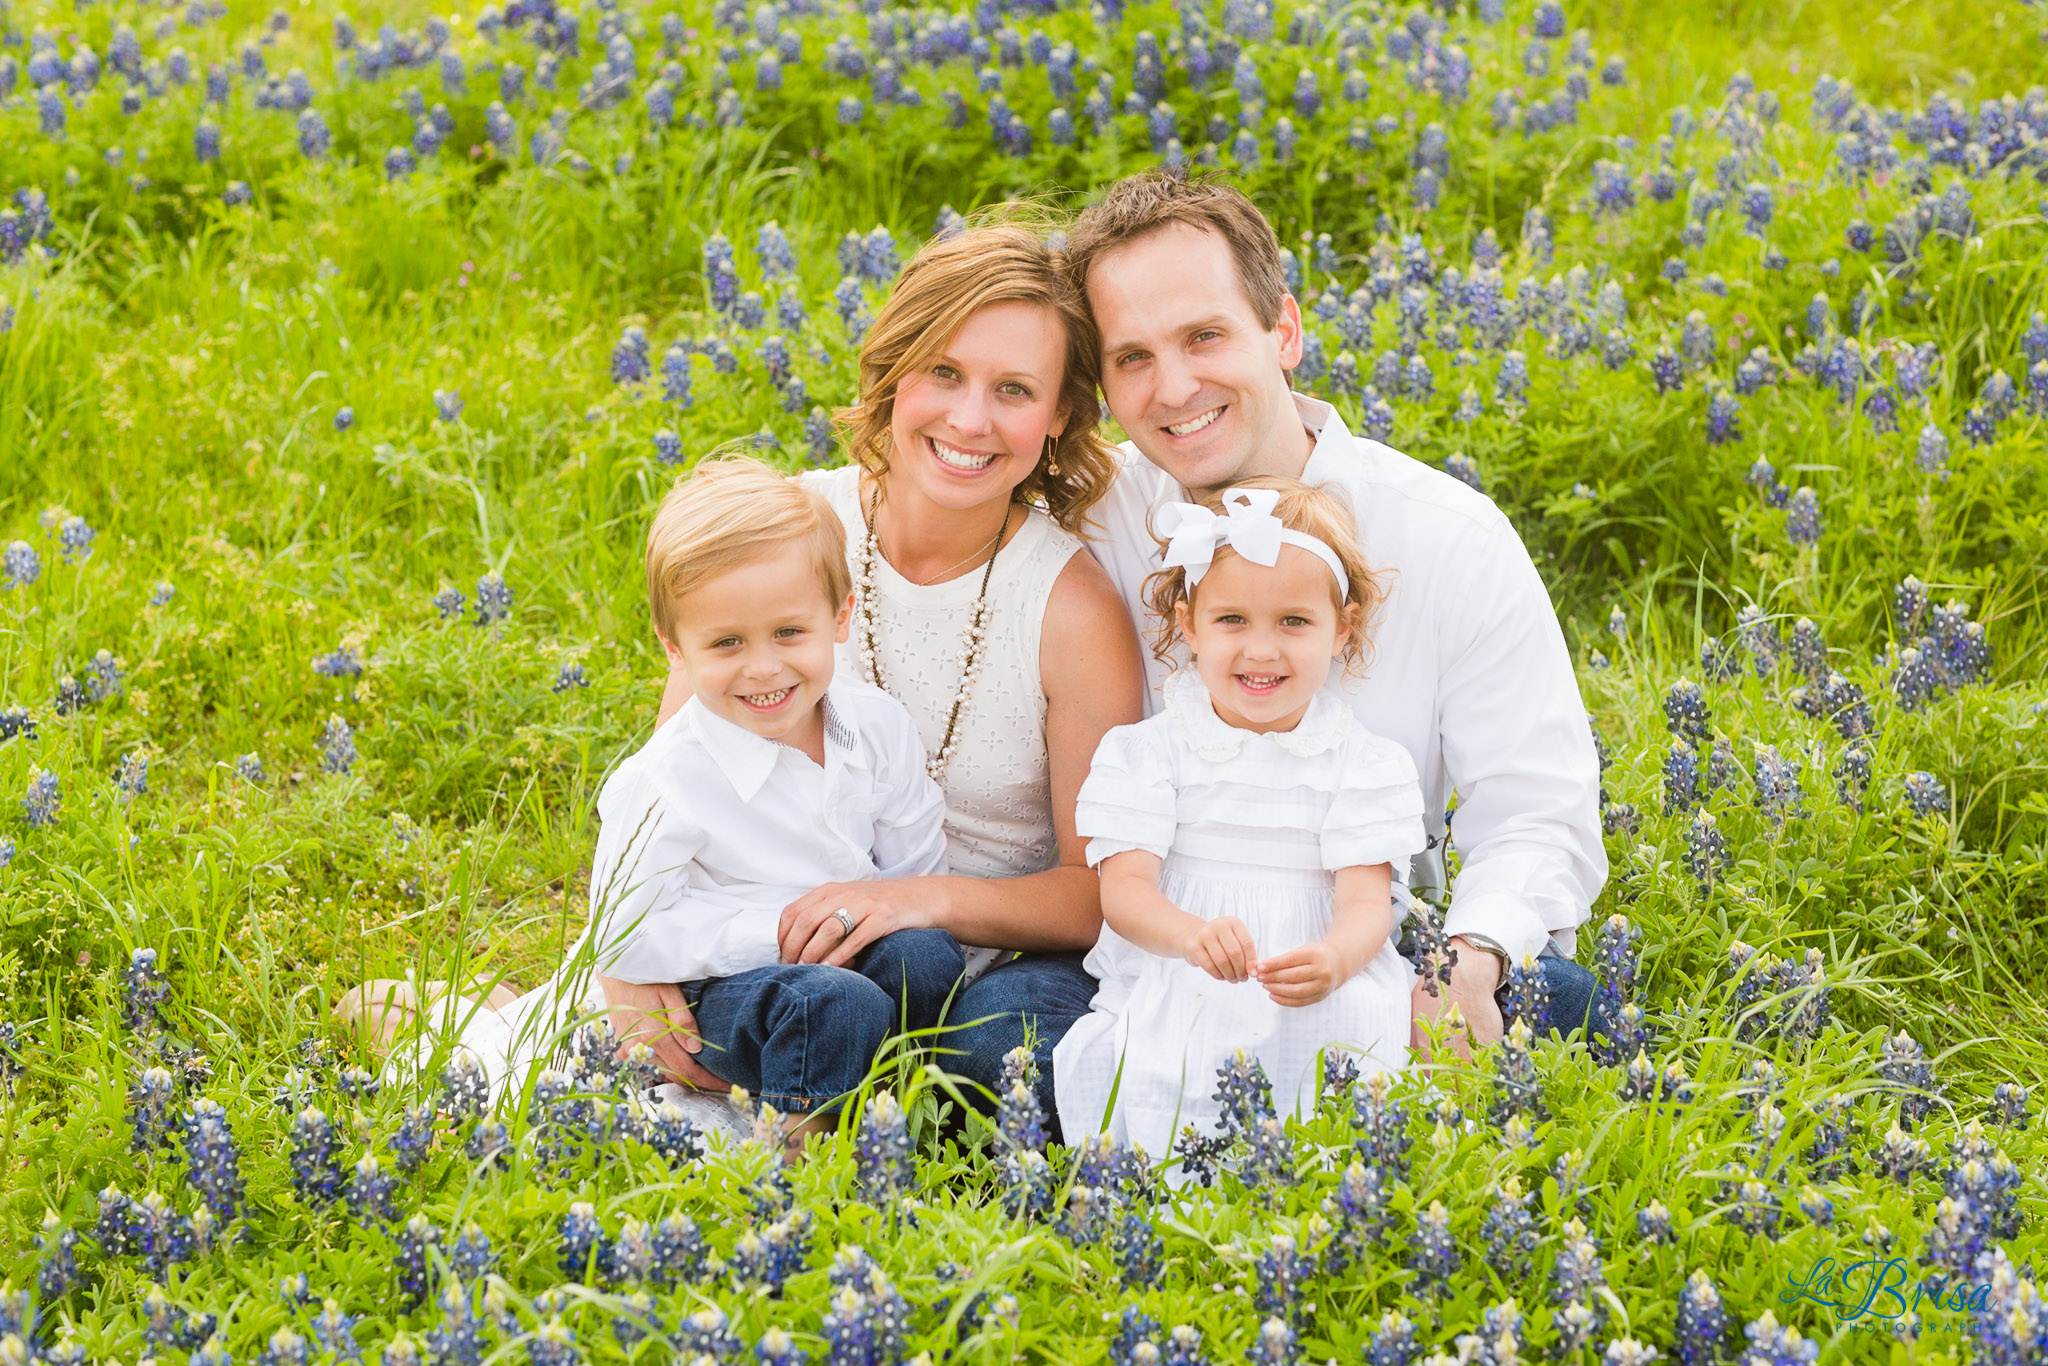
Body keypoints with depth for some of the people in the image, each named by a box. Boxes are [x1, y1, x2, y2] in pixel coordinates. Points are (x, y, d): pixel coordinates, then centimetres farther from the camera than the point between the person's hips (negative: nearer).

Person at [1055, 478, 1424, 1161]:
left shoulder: (1366, 764, 8)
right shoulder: (1147, 752, 7)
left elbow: (1366, 900, -2)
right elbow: (1123, 886, -4)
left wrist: (1334, 961, -29)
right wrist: (1192, 934, -29)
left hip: (1315, 998, 1)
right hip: (1171, 988, -1)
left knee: (1358, 1023, -32)